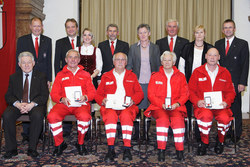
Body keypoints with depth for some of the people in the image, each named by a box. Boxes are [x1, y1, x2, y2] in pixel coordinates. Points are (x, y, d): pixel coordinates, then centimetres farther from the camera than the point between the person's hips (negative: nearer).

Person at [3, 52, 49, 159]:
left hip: (35, 105, -2)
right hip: (17, 105, 2)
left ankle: (32, 149, -22)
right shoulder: (13, 77, 14)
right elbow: (8, 96, 7)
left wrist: (31, 104, -19)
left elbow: (44, 95, -2)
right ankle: (11, 149, -16)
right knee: (7, 115, -28)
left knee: (38, 115, -35)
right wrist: (18, 104, -15)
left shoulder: (41, 77, 7)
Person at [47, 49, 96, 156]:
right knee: (52, 116, -30)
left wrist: (85, 97, -10)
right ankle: (59, 144, -6)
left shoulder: (85, 74, 20)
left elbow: (92, 92, 13)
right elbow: (53, 94, 12)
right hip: (63, 104, 1)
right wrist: (62, 99, -10)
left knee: (84, 116, -35)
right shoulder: (60, 75, 20)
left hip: (80, 104, -1)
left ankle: (80, 143, -9)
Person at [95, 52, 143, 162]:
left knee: (126, 116, -36)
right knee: (110, 116, -35)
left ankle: (127, 149, -32)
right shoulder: (106, 77, 19)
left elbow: (139, 93, 16)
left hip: (127, 107, 0)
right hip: (110, 107, 0)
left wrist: (133, 100, -5)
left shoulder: (132, 76, 21)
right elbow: (98, 94, 16)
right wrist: (103, 101, -6)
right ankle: (111, 149, -34)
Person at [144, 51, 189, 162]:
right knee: (163, 118, -33)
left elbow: (185, 94, 10)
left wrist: (177, 104, -9)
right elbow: (151, 95, 6)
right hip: (158, 107, 0)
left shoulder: (180, 76, 16)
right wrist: (162, 104, -10)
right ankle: (161, 150, -29)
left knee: (178, 119, -32)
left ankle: (180, 150, -24)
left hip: (175, 107, 1)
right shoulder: (155, 76, 14)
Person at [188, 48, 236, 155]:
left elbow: (230, 91, 16)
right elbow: (190, 90, 8)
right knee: (206, 115, -37)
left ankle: (220, 140, 2)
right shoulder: (197, 72, 9)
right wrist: (197, 101, -10)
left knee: (225, 118, -31)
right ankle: (204, 142, -11)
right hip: (202, 105, -1)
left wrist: (226, 102, -5)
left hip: (220, 106, 2)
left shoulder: (225, 73, 14)